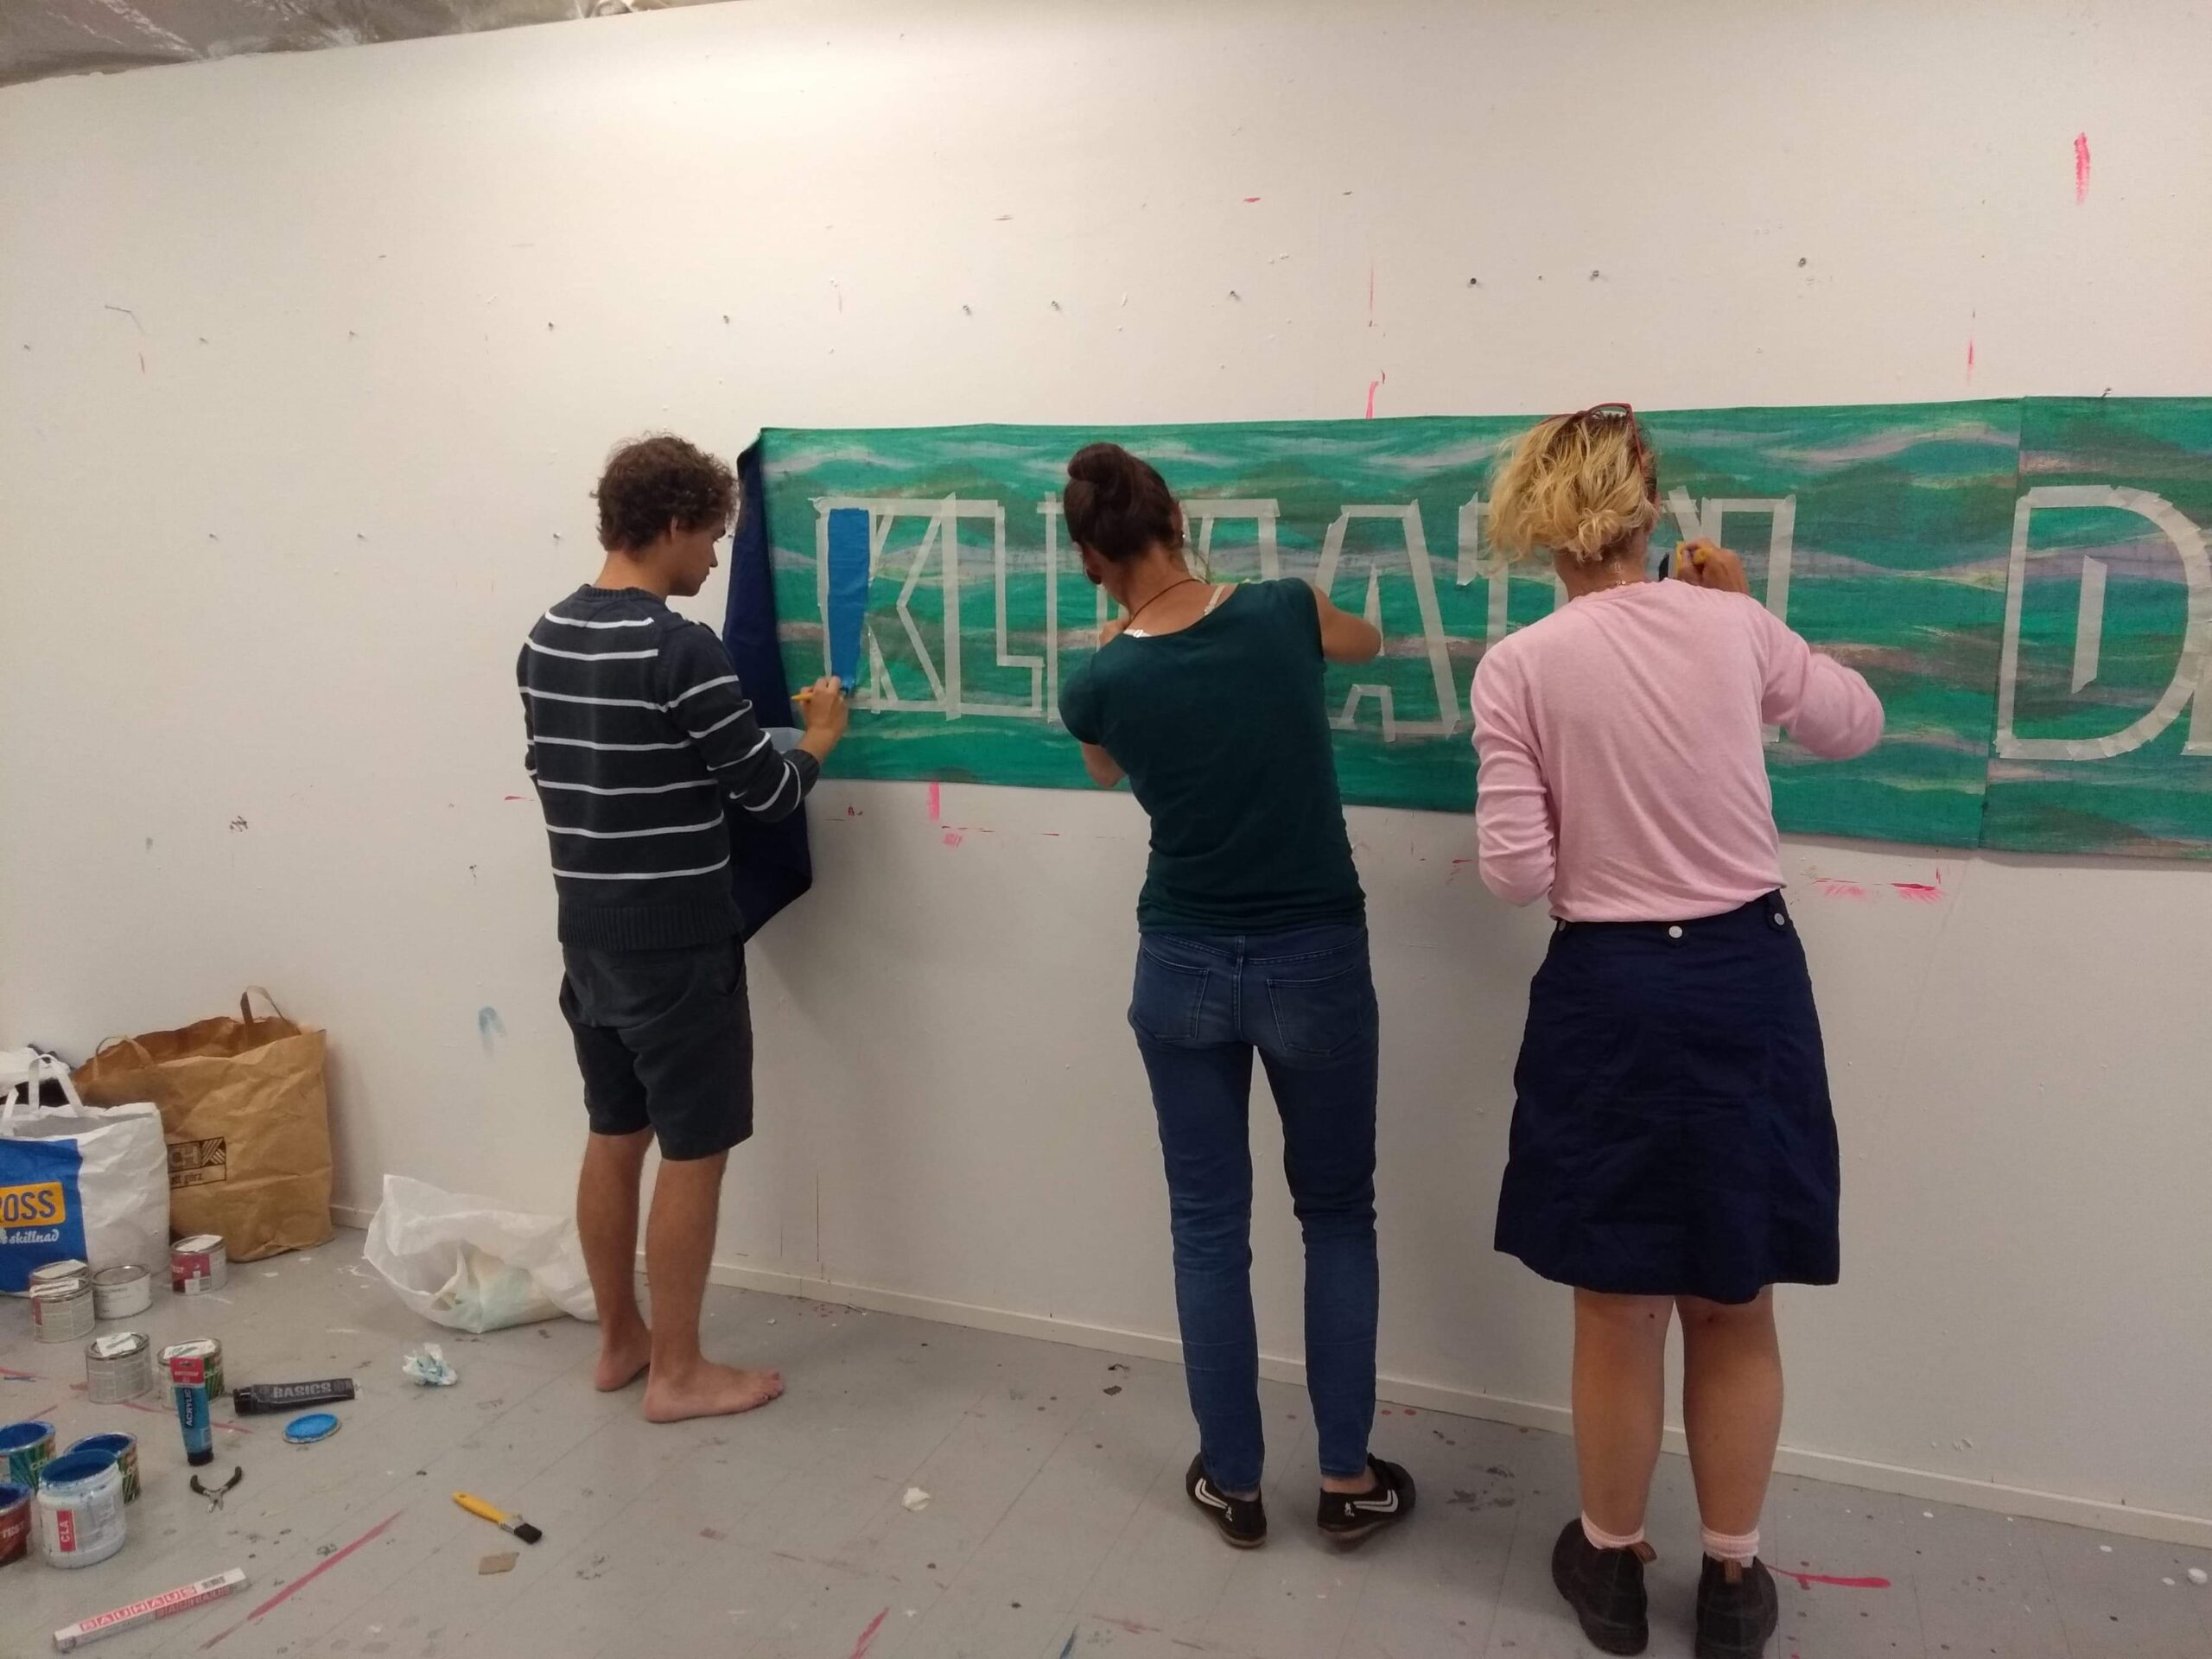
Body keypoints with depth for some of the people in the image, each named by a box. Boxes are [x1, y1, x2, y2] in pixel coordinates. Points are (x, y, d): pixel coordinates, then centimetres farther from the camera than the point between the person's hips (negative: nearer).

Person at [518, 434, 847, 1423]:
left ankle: (618, 1341, 31)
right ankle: (677, 1372, 15)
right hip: (676, 946, -8)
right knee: (693, 1152, 4)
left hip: (588, 935, 8)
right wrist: (820, 740, 6)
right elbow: (768, 792, -13)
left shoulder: (545, 640, 6)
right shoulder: (680, 651, -19)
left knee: (613, 1138, 17)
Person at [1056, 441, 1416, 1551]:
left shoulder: (1099, 684, -9)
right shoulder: (1283, 614, -9)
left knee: (1208, 1225, 14)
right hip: (1314, 962, 0)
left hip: (1183, 968, 0)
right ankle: (1348, 1480, 23)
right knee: (1337, 1213, 17)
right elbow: (1367, 643, 16)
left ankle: (1233, 1484, 25)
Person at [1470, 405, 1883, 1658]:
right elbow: (1857, 724, 18)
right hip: (1749, 981, 3)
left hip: (1611, 993, -2)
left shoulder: (1520, 668, -8)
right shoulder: (1733, 624, -1)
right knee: (1735, 1308, 16)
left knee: (1618, 1309, 13)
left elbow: (1517, 874, -11)